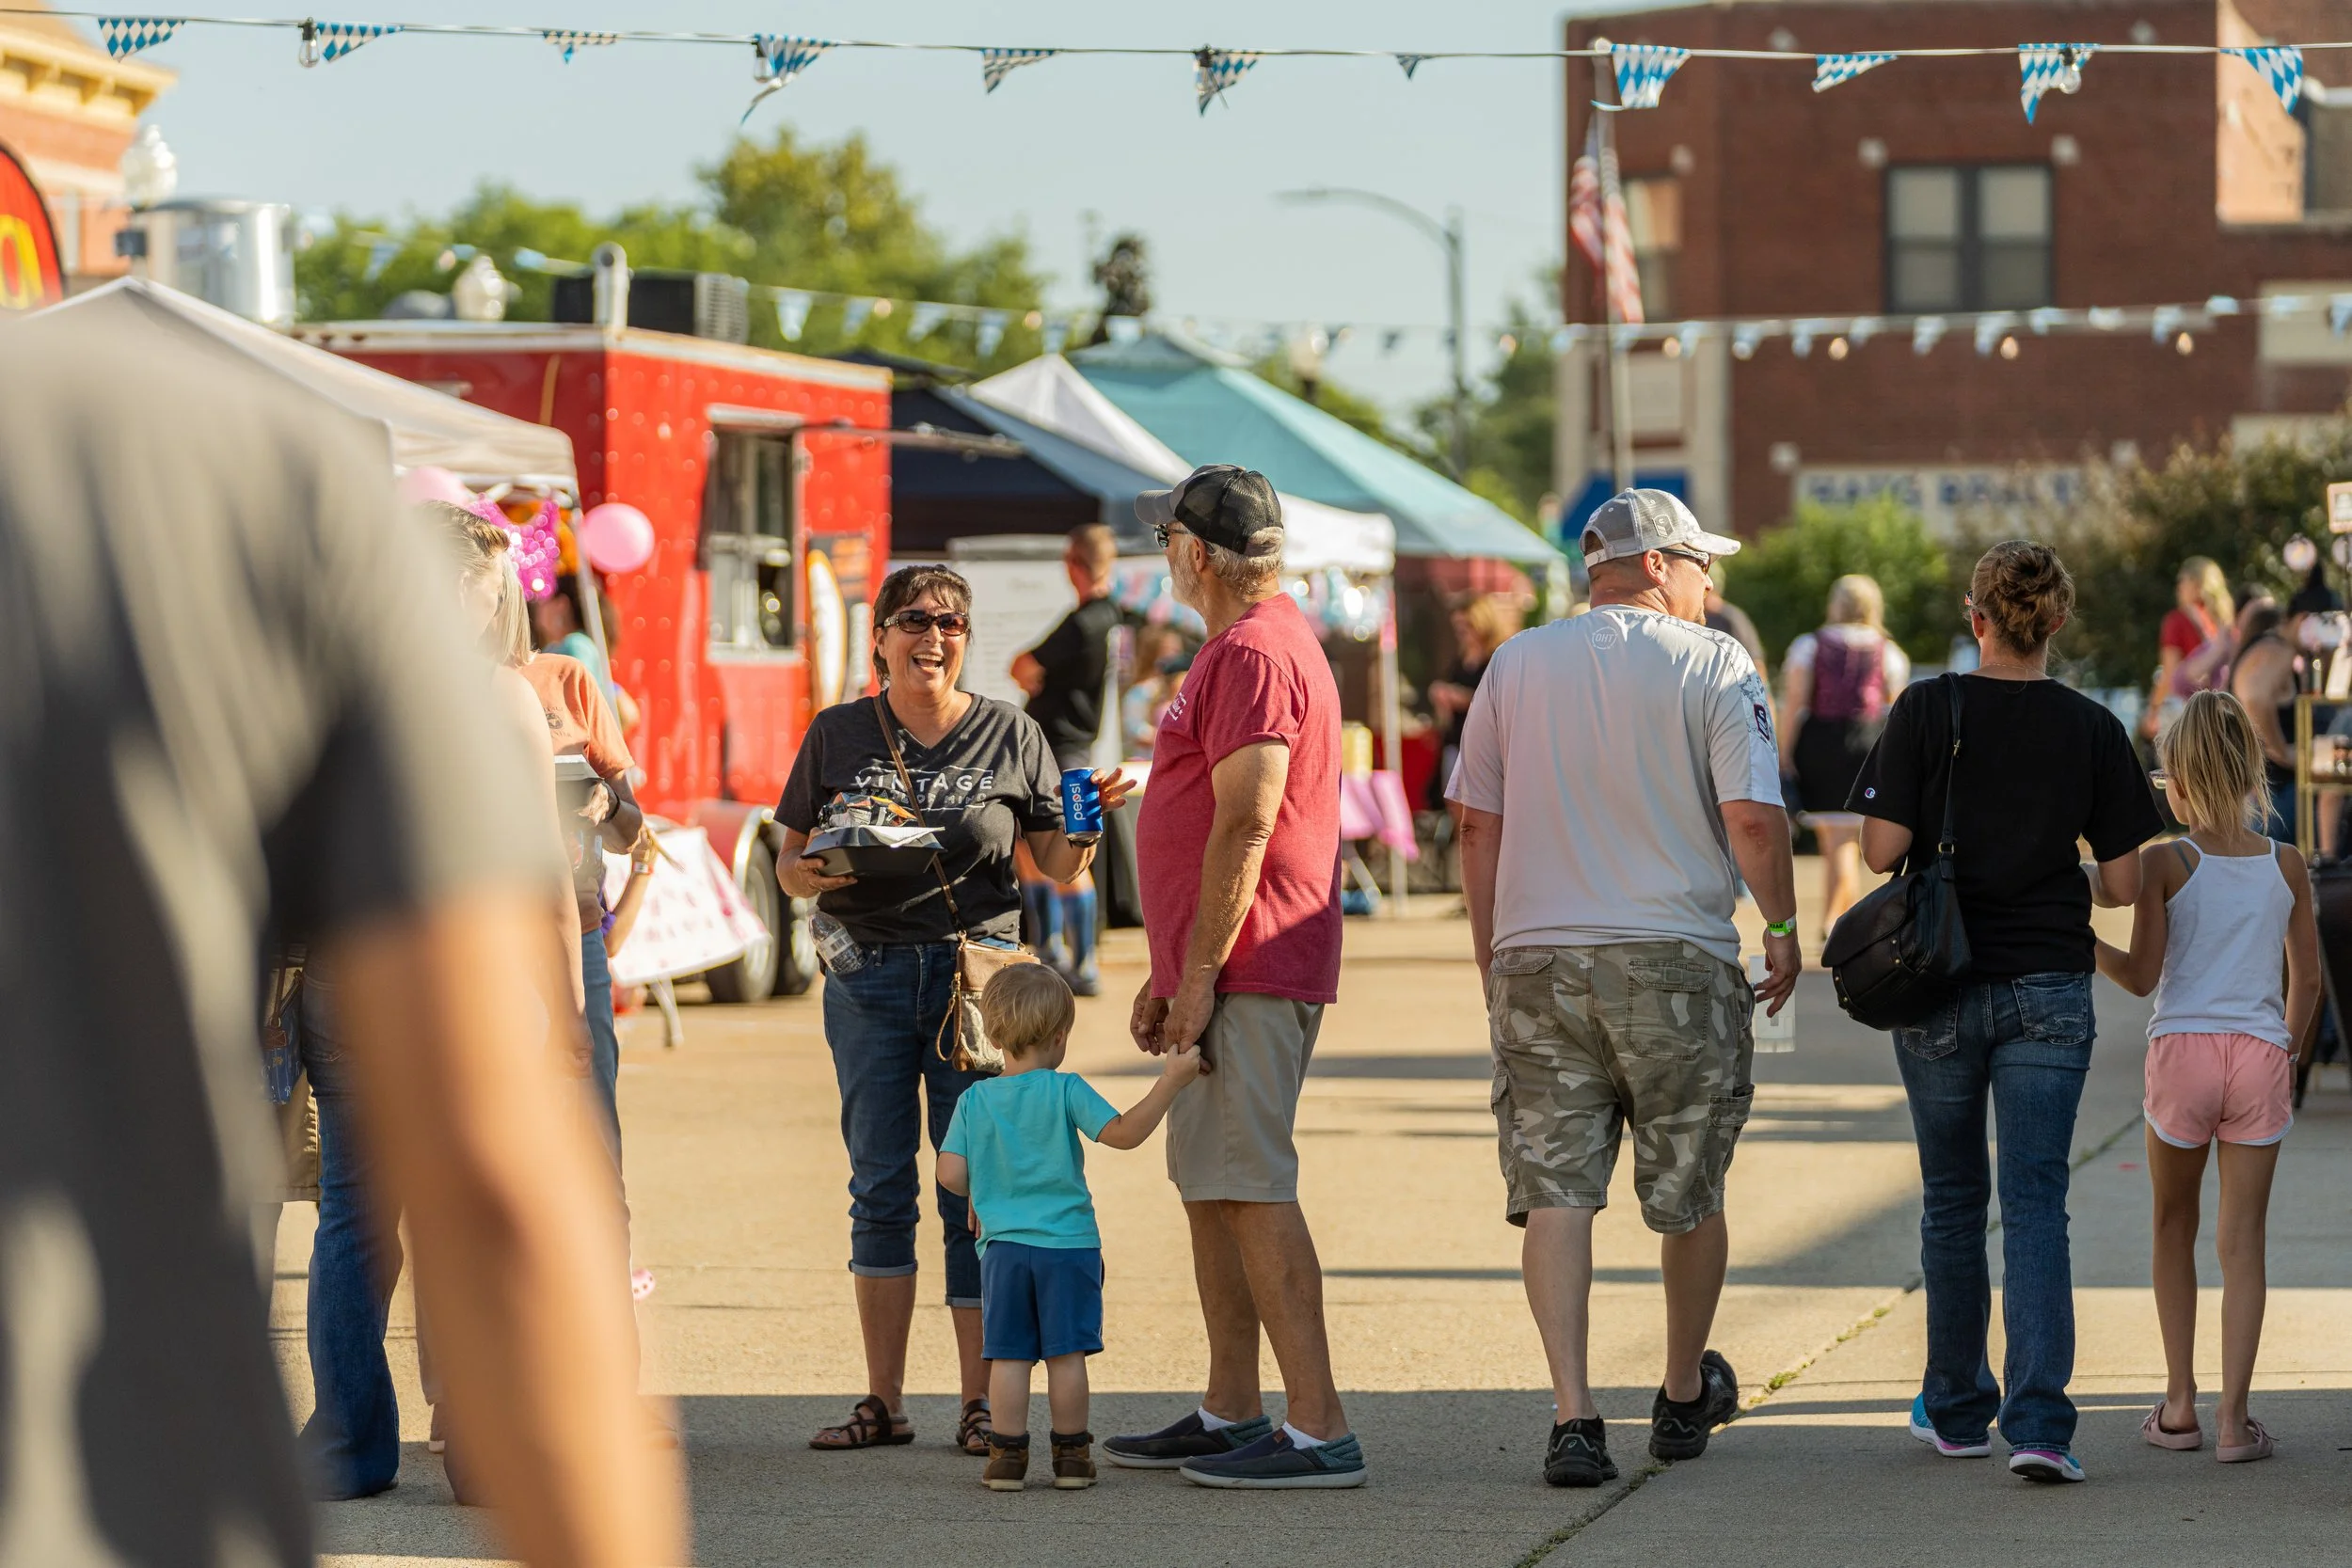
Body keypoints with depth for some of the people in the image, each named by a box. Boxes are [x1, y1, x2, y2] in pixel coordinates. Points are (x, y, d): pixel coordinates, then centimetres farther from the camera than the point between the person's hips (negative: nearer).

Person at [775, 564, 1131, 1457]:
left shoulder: (1011, 736, 6)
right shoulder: (838, 736, 8)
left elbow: (1060, 873, 8)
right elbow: (790, 865, 11)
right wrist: (813, 873, -11)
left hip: (978, 972, -1)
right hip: (868, 979, 1)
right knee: (880, 1188, 4)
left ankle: (983, 1402, 5)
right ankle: (883, 1402, 10)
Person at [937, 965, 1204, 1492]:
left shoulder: (974, 1101, 1)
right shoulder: (1066, 1092, -8)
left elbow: (951, 1174, -3)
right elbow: (1124, 1132, -17)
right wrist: (1171, 1081, -14)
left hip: (1002, 1247, 2)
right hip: (1068, 1244, -2)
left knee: (1008, 1356, 5)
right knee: (1067, 1354, 5)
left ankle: (1008, 1455, 5)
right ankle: (1071, 1455, 10)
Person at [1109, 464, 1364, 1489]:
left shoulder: (1255, 653, -15)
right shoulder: (1245, 645, 20)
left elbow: (1244, 827, -21)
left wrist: (1202, 974, -21)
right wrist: (1168, 974, 23)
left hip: (1245, 975, -11)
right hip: (1220, 971, 11)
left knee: (1250, 1190, -13)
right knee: (1209, 1187, 15)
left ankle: (1319, 1431, -15)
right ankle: (1232, 1414, 22)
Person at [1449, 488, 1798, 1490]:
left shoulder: (1516, 666, 9)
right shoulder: (1713, 665, -2)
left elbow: (1477, 825, 10)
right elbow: (1753, 820, -11)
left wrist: (1493, 961, 17)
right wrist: (1783, 932, 3)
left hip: (1536, 957, 2)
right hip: (1677, 958, -2)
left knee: (1554, 1191, -1)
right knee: (1687, 1192, 13)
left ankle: (1573, 1414, -12)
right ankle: (1685, 1398, 28)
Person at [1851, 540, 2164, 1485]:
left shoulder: (1925, 711, -7)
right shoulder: (2091, 729, -3)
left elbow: (1881, 849, -11)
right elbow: (2123, 883, -1)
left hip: (1940, 988, 0)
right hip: (2049, 990, 0)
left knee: (1954, 1201, 15)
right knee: (2036, 1204, -2)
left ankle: (1958, 1410, 25)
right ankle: (2038, 1421, -16)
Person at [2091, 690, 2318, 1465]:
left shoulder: (2163, 864, -5)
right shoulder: (2287, 866, 4)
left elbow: (2143, 976, -6)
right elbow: (2307, 979, 8)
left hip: (2183, 1051, -1)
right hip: (2260, 1054, 1)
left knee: (2174, 1227, 16)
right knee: (2243, 1240, 3)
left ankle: (2179, 1403, 15)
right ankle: (2233, 1415, -4)